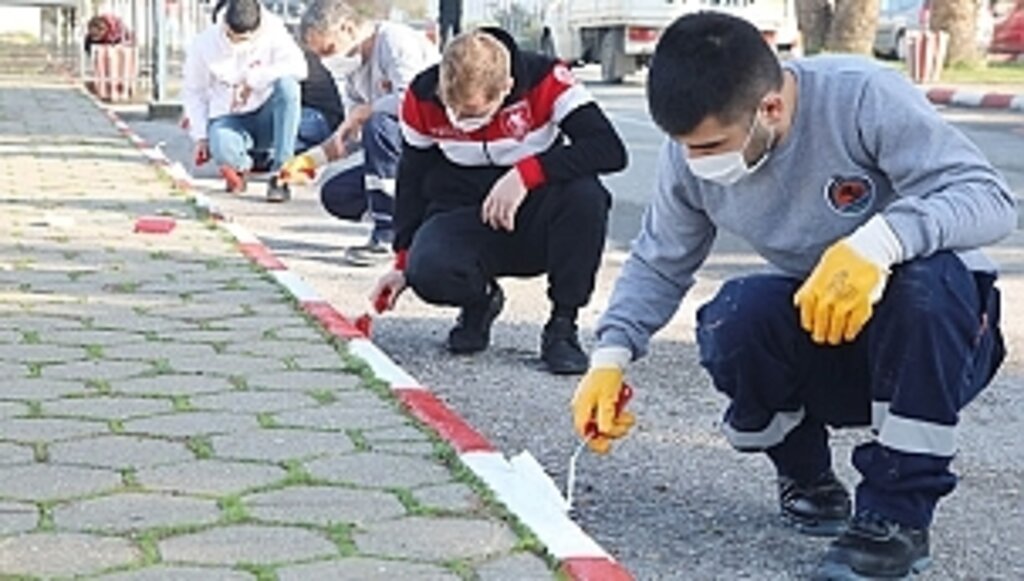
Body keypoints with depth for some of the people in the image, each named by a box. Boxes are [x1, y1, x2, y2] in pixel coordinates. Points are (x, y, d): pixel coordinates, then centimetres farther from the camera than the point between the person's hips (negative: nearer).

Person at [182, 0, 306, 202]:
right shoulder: (204, 45, -7)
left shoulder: (273, 33, -10)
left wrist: (253, 80, -27)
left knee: (287, 84, -33)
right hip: (228, 118, -1)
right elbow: (193, 93, 4)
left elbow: (299, 67, -25)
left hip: (266, 118, 1)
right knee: (223, 149, -38)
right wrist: (200, 137, -3)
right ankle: (242, 164, 6)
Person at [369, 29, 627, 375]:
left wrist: (526, 173, -36)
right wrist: (404, 263, 4)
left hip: (537, 223, -1)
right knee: (427, 272, -32)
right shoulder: (422, 97, -10)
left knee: (586, 195, -34)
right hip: (466, 218, 1)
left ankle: (562, 326, -14)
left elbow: (611, 150, -29)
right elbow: (412, 180, 5)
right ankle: (479, 303, 8)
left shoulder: (545, 80, -20)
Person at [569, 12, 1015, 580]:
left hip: (934, 329, -3)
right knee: (735, 318, -28)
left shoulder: (865, 99, -24)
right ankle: (805, 476, 2)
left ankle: (896, 515, -21)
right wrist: (611, 355, -13)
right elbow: (658, 265, 4)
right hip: (818, 348, 3)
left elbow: (989, 196, -29)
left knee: (930, 276, -36)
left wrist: (879, 240, -46)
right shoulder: (689, 154, -9)